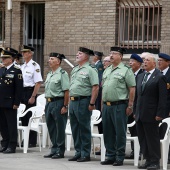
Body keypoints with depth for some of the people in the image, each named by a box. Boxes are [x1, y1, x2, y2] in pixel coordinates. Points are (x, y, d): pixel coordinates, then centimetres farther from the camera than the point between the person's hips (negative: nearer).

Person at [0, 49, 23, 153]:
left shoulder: (16, 71, -7)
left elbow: (19, 88, -11)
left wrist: (16, 103, -15)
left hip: (10, 103, -7)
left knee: (11, 125, 0)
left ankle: (12, 146, 4)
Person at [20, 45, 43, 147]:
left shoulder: (35, 66, -10)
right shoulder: (22, 66, 14)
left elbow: (38, 82, -14)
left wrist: (33, 97, -18)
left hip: (30, 91, -7)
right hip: (22, 92, 7)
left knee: (30, 117, -3)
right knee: (23, 117, 10)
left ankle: (32, 142, 4)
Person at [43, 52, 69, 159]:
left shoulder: (62, 74, -11)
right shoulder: (49, 75, 16)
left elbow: (66, 91, -15)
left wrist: (65, 106, -18)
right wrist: (47, 104, 17)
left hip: (58, 102, -9)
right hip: (49, 103, 9)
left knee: (59, 129, -2)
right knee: (51, 127, 12)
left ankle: (60, 151, 4)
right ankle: (54, 150, 21)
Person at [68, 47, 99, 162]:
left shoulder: (90, 70, -9)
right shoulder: (74, 70, 17)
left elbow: (96, 87, -14)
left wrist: (92, 103, -18)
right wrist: (71, 99, 14)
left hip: (83, 101, -8)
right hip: (73, 101, 8)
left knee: (84, 129, -3)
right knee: (75, 129, 11)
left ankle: (85, 154, 2)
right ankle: (78, 153, 19)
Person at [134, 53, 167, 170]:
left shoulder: (160, 77, -7)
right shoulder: (140, 77, 16)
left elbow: (163, 97, -10)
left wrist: (160, 114, -15)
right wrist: (135, 111, 14)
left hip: (151, 115, -7)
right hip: (140, 115, 7)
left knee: (153, 138, -3)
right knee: (143, 138, 9)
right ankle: (148, 160, 16)